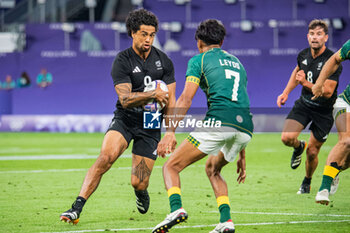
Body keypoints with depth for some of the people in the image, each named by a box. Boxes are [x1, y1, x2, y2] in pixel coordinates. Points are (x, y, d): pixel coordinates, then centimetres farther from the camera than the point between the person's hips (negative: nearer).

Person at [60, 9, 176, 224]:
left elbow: (170, 101, 5)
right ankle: (77, 208, -29)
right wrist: (153, 94, -30)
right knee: (106, 156, -30)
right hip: (125, 119, -2)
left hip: (150, 125, 2)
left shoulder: (163, 61, 2)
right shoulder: (122, 61, -8)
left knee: (138, 183, -5)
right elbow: (125, 99, -17)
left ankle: (141, 192, 36)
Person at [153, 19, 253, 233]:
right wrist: (241, 156, 36)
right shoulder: (236, 62, 31)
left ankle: (177, 209, -25)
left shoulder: (199, 60, 13)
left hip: (218, 122, -6)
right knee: (212, 169, 29)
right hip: (245, 127, 6)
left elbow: (186, 98, -3)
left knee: (171, 167, 3)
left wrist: (171, 132, -10)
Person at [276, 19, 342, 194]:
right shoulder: (303, 55, -4)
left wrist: (306, 83, -36)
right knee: (287, 138, -17)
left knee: (312, 152, 2)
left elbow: (328, 91, -27)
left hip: (324, 111, -4)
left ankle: (307, 182, 31)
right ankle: (299, 147, 20)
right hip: (304, 104, 4)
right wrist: (286, 92, 14)